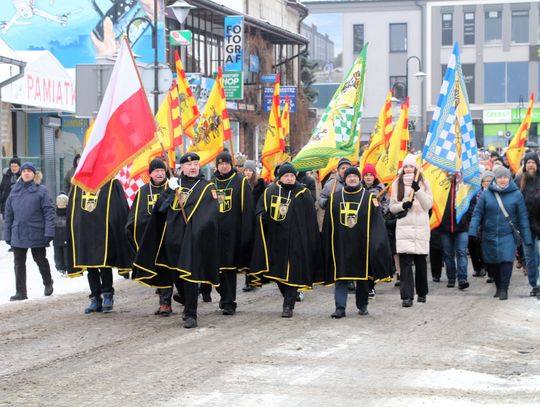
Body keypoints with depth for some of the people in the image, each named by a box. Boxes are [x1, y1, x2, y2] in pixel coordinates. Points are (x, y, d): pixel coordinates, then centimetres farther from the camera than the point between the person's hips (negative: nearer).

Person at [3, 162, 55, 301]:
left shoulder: (41, 191, -4)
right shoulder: (14, 191, 7)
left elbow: (49, 212, -8)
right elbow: (8, 214, 10)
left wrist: (49, 232, -15)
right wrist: (7, 234, 7)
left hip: (36, 234, -4)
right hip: (18, 235, 4)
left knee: (40, 260, 11)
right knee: (19, 263, 4)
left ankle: (48, 283, 33)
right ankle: (20, 292, 9)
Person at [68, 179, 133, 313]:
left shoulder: (112, 183, 1)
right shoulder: (78, 185, 15)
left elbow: (121, 211, -2)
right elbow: (71, 210, 19)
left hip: (104, 231, -5)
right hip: (84, 231, 5)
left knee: (104, 264, -8)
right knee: (90, 267, 7)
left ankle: (107, 296, 6)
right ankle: (95, 299, 13)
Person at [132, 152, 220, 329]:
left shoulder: (207, 187, 6)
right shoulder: (174, 184, 16)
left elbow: (211, 213, -4)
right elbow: (160, 207, 9)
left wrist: (199, 230, -19)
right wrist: (170, 191, -7)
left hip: (193, 238, -4)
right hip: (173, 236, 4)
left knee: (189, 275, -10)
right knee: (176, 274, 11)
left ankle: (190, 314, -7)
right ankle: (187, 305, 32)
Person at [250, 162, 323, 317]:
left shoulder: (303, 194, 2)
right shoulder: (270, 192, 7)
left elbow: (311, 219, 1)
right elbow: (260, 214, 8)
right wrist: (270, 215, -15)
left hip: (296, 240, -3)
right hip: (275, 239, 3)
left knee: (292, 273, -6)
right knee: (277, 271, 9)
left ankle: (288, 305, -2)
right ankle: (289, 299, 28)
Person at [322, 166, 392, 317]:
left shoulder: (369, 197, 4)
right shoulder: (335, 198, 8)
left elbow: (377, 221, 0)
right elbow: (328, 224, 9)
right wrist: (327, 244, 5)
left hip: (361, 244, -1)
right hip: (341, 244, 1)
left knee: (363, 276, 7)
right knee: (340, 276, -3)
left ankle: (362, 305, 21)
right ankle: (340, 307, -3)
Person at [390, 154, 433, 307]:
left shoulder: (423, 183, 6)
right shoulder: (397, 184, 9)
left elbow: (429, 204, -2)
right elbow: (392, 206, 11)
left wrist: (418, 190, -14)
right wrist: (403, 205, -9)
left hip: (421, 227, 0)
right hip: (404, 227, 0)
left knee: (421, 262, 7)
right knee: (405, 262, -9)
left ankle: (422, 293, 23)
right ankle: (406, 296, -12)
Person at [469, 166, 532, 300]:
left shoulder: (516, 195, -1)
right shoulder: (486, 194, 0)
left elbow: (523, 217, 2)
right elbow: (477, 213, 0)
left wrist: (527, 238, 1)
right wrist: (473, 231, -12)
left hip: (508, 235, -2)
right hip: (489, 236, 2)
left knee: (506, 261, -16)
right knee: (491, 264, 7)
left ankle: (504, 289, -5)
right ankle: (498, 286, 27)